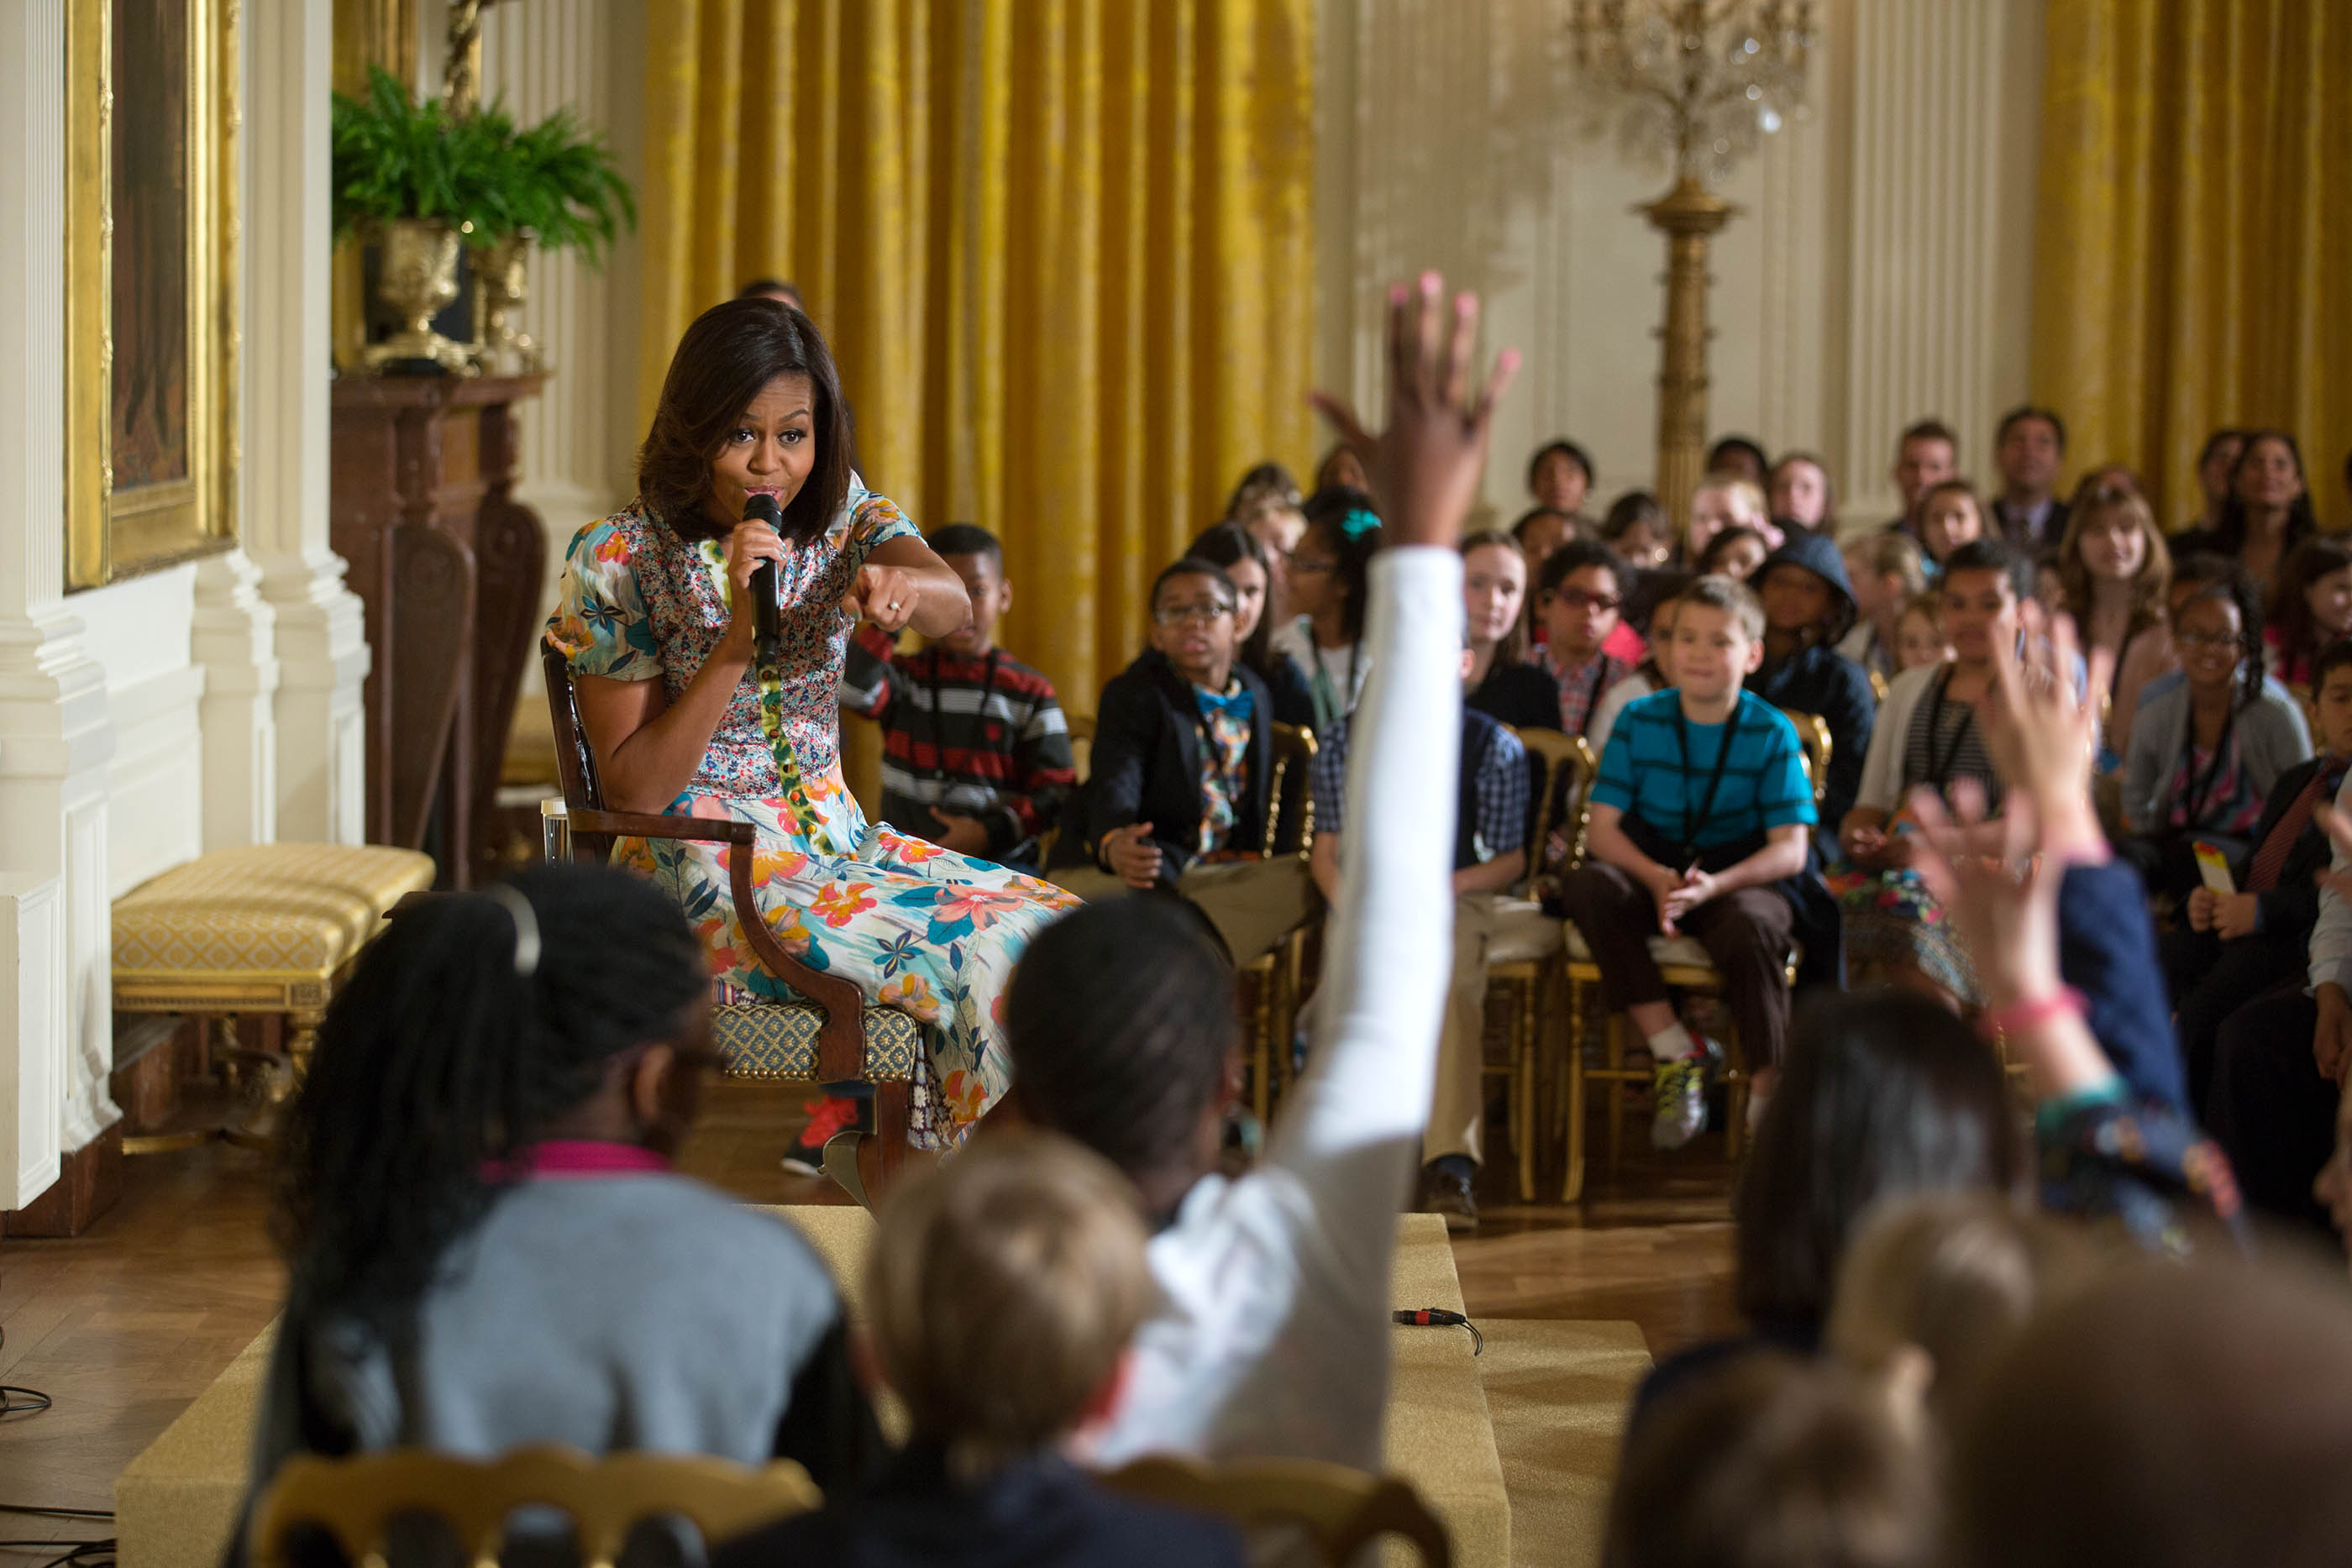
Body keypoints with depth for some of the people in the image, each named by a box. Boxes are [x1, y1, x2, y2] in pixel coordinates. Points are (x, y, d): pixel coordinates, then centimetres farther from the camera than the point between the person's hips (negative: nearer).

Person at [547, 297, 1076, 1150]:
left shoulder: (842, 519, 4)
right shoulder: (617, 560, -9)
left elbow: (953, 604, -17)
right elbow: (630, 789, -12)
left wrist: (903, 585, -42)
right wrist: (737, 640, -23)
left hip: (836, 838, 6)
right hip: (703, 868, -6)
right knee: (981, 959, -26)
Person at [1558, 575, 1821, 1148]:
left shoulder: (1772, 733, -3)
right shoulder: (1639, 721, 2)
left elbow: (1790, 849, -9)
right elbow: (1603, 827, -3)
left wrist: (1713, 885, -27)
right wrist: (1657, 879, -23)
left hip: (1744, 880, -3)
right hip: (1652, 875, 3)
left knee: (1750, 927, -37)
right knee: (1588, 888, -30)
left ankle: (1767, 1097, -18)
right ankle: (1674, 1051, -21)